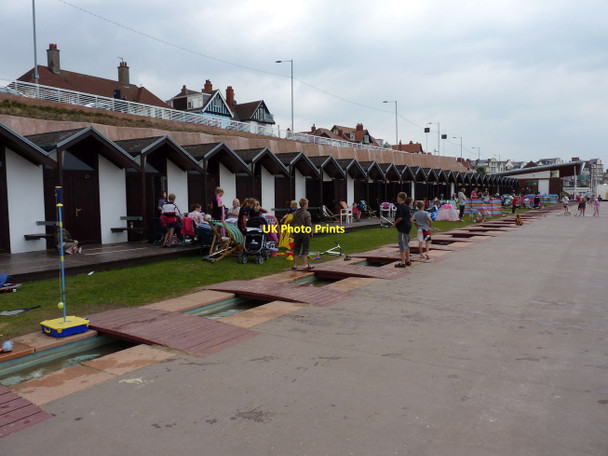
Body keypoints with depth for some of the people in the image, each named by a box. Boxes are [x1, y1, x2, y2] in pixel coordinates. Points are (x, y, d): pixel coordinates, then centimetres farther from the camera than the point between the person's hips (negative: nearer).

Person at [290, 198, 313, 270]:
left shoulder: (295, 213, 8)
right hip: (305, 233, -6)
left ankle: (295, 265, 13)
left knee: (296, 249, 10)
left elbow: (292, 223, 13)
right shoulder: (307, 213, -12)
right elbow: (309, 224, -13)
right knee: (305, 249, 2)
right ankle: (304, 265, 3)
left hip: (297, 232, 6)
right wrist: (311, 232, -1)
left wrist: (294, 232, 20)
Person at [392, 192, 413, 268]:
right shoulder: (408, 207, 11)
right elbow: (410, 218, 15)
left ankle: (402, 263, -4)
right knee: (406, 244, 17)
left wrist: (394, 223, -9)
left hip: (402, 227, -9)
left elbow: (400, 217, -22)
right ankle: (408, 261, 25)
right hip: (408, 226, 9)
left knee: (402, 244, -5)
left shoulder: (400, 206, -15)